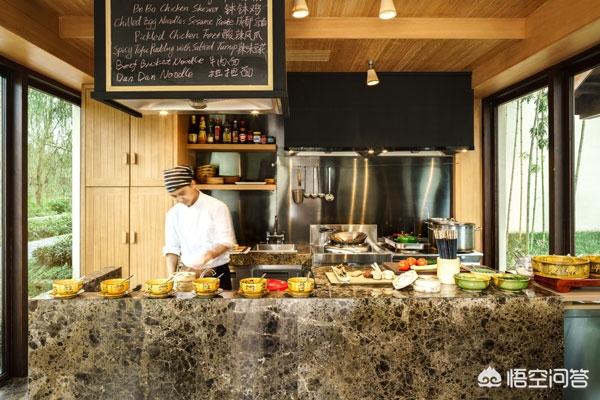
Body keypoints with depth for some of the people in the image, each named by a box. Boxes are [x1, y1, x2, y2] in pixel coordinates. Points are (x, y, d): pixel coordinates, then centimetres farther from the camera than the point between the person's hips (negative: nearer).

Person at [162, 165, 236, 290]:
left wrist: (207, 257, -30)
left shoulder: (217, 207, -11)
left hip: (217, 273, -3)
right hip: (187, 274, 3)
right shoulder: (173, 214, 1)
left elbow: (226, 242, -13)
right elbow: (171, 248, 3)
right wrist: (171, 276, -10)